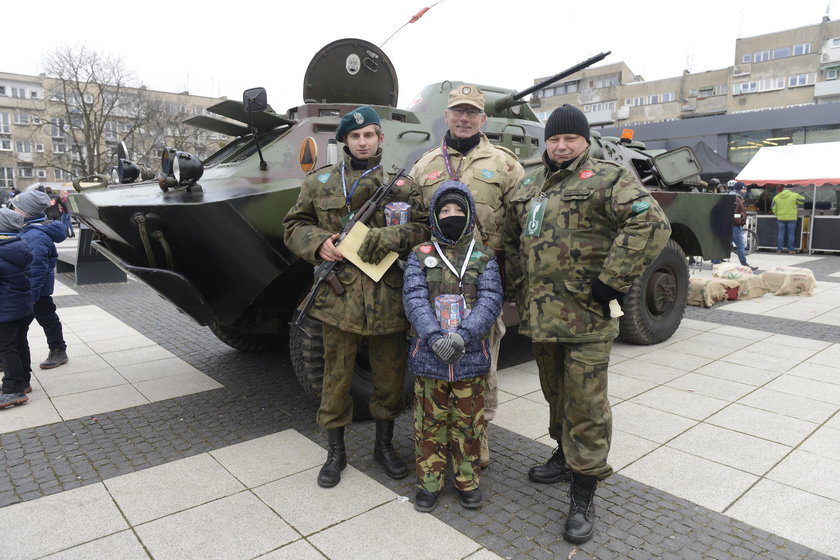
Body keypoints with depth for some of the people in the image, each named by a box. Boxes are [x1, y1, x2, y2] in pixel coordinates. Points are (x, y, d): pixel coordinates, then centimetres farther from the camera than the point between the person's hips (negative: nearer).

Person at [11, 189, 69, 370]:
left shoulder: (36, 236, -27)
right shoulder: (29, 229, 5)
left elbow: (37, 268, -26)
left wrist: (31, 294, -23)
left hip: (37, 288, -9)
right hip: (28, 286, 9)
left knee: (46, 318, 5)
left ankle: (58, 352, 21)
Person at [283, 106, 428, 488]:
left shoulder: (400, 182, 3)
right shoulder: (320, 182, 8)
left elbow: (423, 228, -4)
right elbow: (294, 225, 12)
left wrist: (384, 239, -19)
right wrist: (317, 243, -8)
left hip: (387, 297, 0)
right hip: (338, 296, 0)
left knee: (390, 377, 12)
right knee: (336, 378, 10)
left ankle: (384, 445, 35)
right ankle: (336, 453, 29)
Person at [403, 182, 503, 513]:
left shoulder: (483, 257, 3)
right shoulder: (420, 255, 2)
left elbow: (491, 301, -6)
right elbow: (414, 299, -7)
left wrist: (462, 335, -20)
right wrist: (436, 337, -22)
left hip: (471, 356, 1)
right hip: (428, 356, 0)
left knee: (468, 422, 12)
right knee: (430, 422, 11)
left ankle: (468, 481, 31)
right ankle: (429, 481, 28)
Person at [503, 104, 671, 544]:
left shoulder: (607, 179, -6)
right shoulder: (528, 186, 15)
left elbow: (651, 225, -19)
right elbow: (510, 236, 25)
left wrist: (610, 282, -20)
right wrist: (516, 285, 15)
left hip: (586, 317, -6)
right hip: (539, 313, 7)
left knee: (585, 405, -1)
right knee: (555, 393, 21)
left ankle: (582, 498, 12)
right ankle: (565, 457, 43)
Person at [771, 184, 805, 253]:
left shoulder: (776, 197, 1)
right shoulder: (794, 195, -8)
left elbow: (773, 208, 5)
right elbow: (802, 200, 4)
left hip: (780, 218, 2)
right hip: (791, 218, -2)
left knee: (780, 234, 7)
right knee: (791, 234, 5)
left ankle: (779, 248, 7)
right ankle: (791, 249, 7)